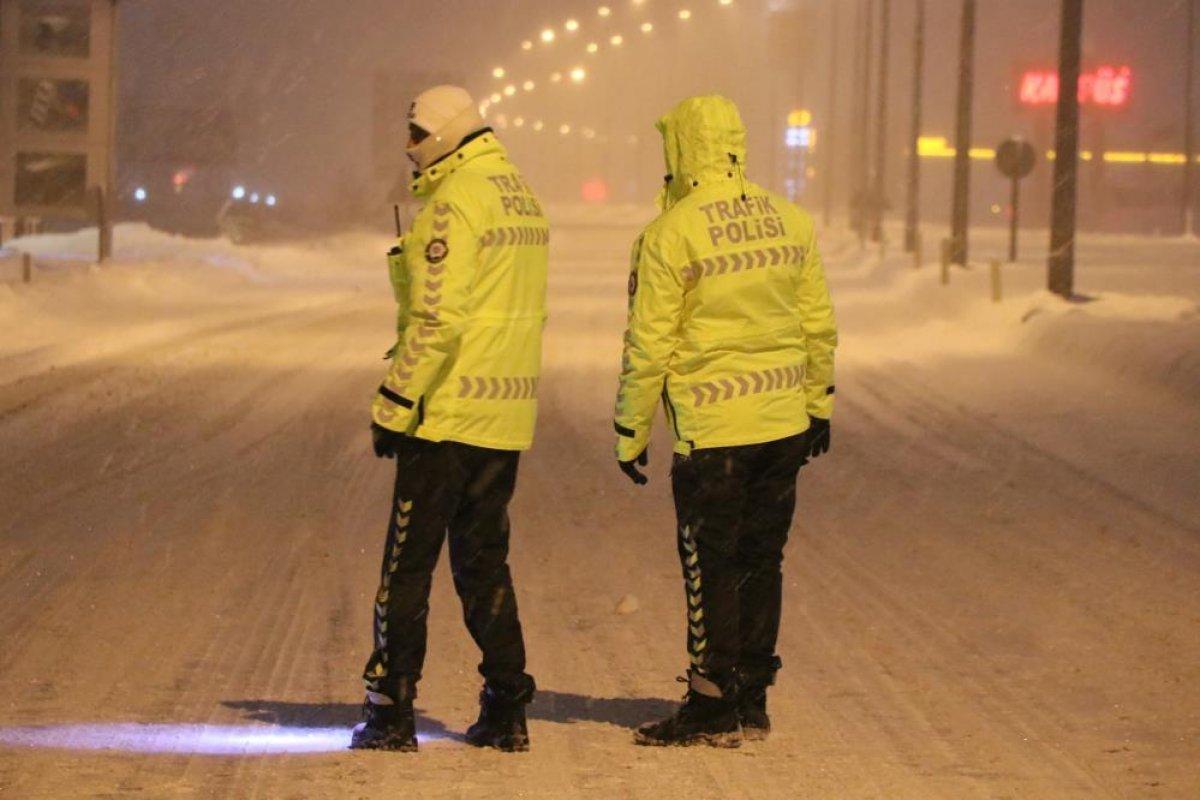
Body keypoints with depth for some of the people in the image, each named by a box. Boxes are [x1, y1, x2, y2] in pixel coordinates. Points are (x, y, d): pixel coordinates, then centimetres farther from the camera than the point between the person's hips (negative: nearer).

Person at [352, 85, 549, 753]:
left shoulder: (455, 204, -14)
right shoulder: (523, 198, 14)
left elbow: (438, 321, -21)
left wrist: (395, 404, -16)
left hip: (448, 416, -8)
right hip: (509, 418, 8)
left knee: (409, 564, -1)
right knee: (484, 561, 14)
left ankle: (391, 713, 1)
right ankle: (506, 711, 12)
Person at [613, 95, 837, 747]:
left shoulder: (671, 234, -12)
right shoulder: (789, 221, 5)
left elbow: (648, 346, -11)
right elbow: (819, 325, 11)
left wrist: (631, 435, -2)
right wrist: (819, 407, 21)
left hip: (713, 432, -6)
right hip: (784, 424, 6)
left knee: (710, 571, 2)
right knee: (760, 562, 13)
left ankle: (712, 710, 5)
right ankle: (751, 704, 19)